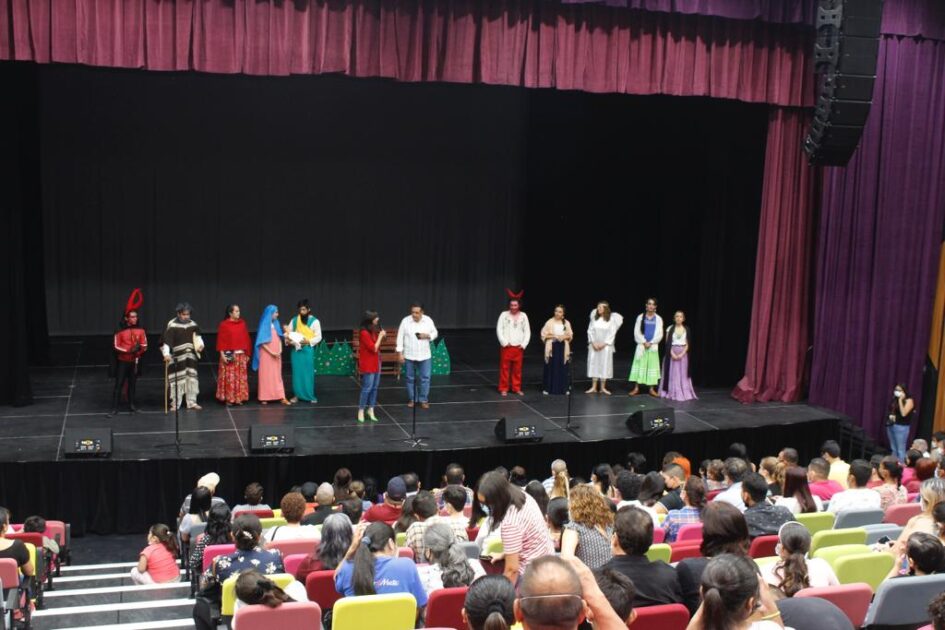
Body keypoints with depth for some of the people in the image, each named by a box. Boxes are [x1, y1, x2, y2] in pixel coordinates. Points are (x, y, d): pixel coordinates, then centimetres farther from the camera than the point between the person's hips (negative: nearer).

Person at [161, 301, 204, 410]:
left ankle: (191, 402, 12)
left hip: (190, 357, 4)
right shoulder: (172, 325, -11)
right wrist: (166, 354, -29)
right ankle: (175, 404, 8)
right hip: (177, 357, -4)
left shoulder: (193, 324, 4)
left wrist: (200, 344, -8)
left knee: (191, 378, 5)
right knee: (177, 379, 0)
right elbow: (166, 341, -17)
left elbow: (197, 336, 13)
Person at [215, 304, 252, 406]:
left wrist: (247, 354, 10)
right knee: (229, 377, -2)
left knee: (240, 377, 7)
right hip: (229, 355, -4)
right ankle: (228, 398, 6)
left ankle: (239, 398, 15)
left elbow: (246, 339, 11)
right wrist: (222, 354, -13)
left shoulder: (242, 323, 8)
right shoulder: (224, 324, -4)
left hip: (241, 354, 4)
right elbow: (221, 340, -6)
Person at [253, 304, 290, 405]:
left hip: (276, 355, 6)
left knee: (277, 376, 6)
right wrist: (271, 352, -15)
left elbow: (279, 338, 10)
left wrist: (280, 350, -4)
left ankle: (281, 397, 7)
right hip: (266, 355, -6)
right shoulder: (264, 326, -11)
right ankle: (264, 397, 6)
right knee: (266, 376, 0)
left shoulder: (276, 324, 7)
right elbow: (262, 343, -12)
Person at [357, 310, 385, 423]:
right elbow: (374, 348, -19)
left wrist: (382, 336, 1)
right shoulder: (364, 333, -18)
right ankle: (361, 411, 4)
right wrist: (380, 336, -12)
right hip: (368, 365, -8)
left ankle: (370, 409, 18)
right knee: (367, 388, -5)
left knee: (374, 388, 9)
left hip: (375, 363, 8)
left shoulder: (373, 331, 9)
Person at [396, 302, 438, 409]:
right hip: (409, 356, -1)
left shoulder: (428, 320, -4)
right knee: (410, 378, 9)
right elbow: (400, 338, -5)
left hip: (425, 355, 1)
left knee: (425, 378, 2)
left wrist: (427, 336, -15)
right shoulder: (405, 321, -9)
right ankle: (411, 399, 23)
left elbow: (435, 333, 7)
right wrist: (400, 353, -8)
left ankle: (423, 400, 14)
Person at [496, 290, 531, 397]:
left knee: (517, 369, 6)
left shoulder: (523, 316, 5)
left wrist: (524, 344, -2)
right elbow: (499, 330, -5)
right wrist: (504, 342, -11)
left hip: (518, 347, 2)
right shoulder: (504, 314, -3)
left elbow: (527, 331, 7)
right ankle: (503, 389, 7)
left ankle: (516, 388, 16)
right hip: (506, 347, -2)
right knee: (505, 368, 0)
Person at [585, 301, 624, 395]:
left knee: (604, 365, -1)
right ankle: (593, 387, 4)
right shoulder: (594, 318, 4)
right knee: (594, 364, 1)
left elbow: (612, 333, -6)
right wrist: (593, 342, -8)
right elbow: (590, 330, 3)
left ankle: (603, 387, 6)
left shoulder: (611, 319, -4)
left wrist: (604, 344, -12)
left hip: (606, 346, -2)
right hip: (594, 345, 2)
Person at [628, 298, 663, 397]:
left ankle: (652, 389, 5)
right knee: (639, 365, -2)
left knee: (652, 366, 1)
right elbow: (637, 332, -2)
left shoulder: (658, 319, 3)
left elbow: (659, 334, 0)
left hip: (653, 346, 1)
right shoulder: (640, 317, 1)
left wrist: (650, 342, -11)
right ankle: (636, 388, 1)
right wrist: (644, 342, -11)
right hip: (641, 345, -1)